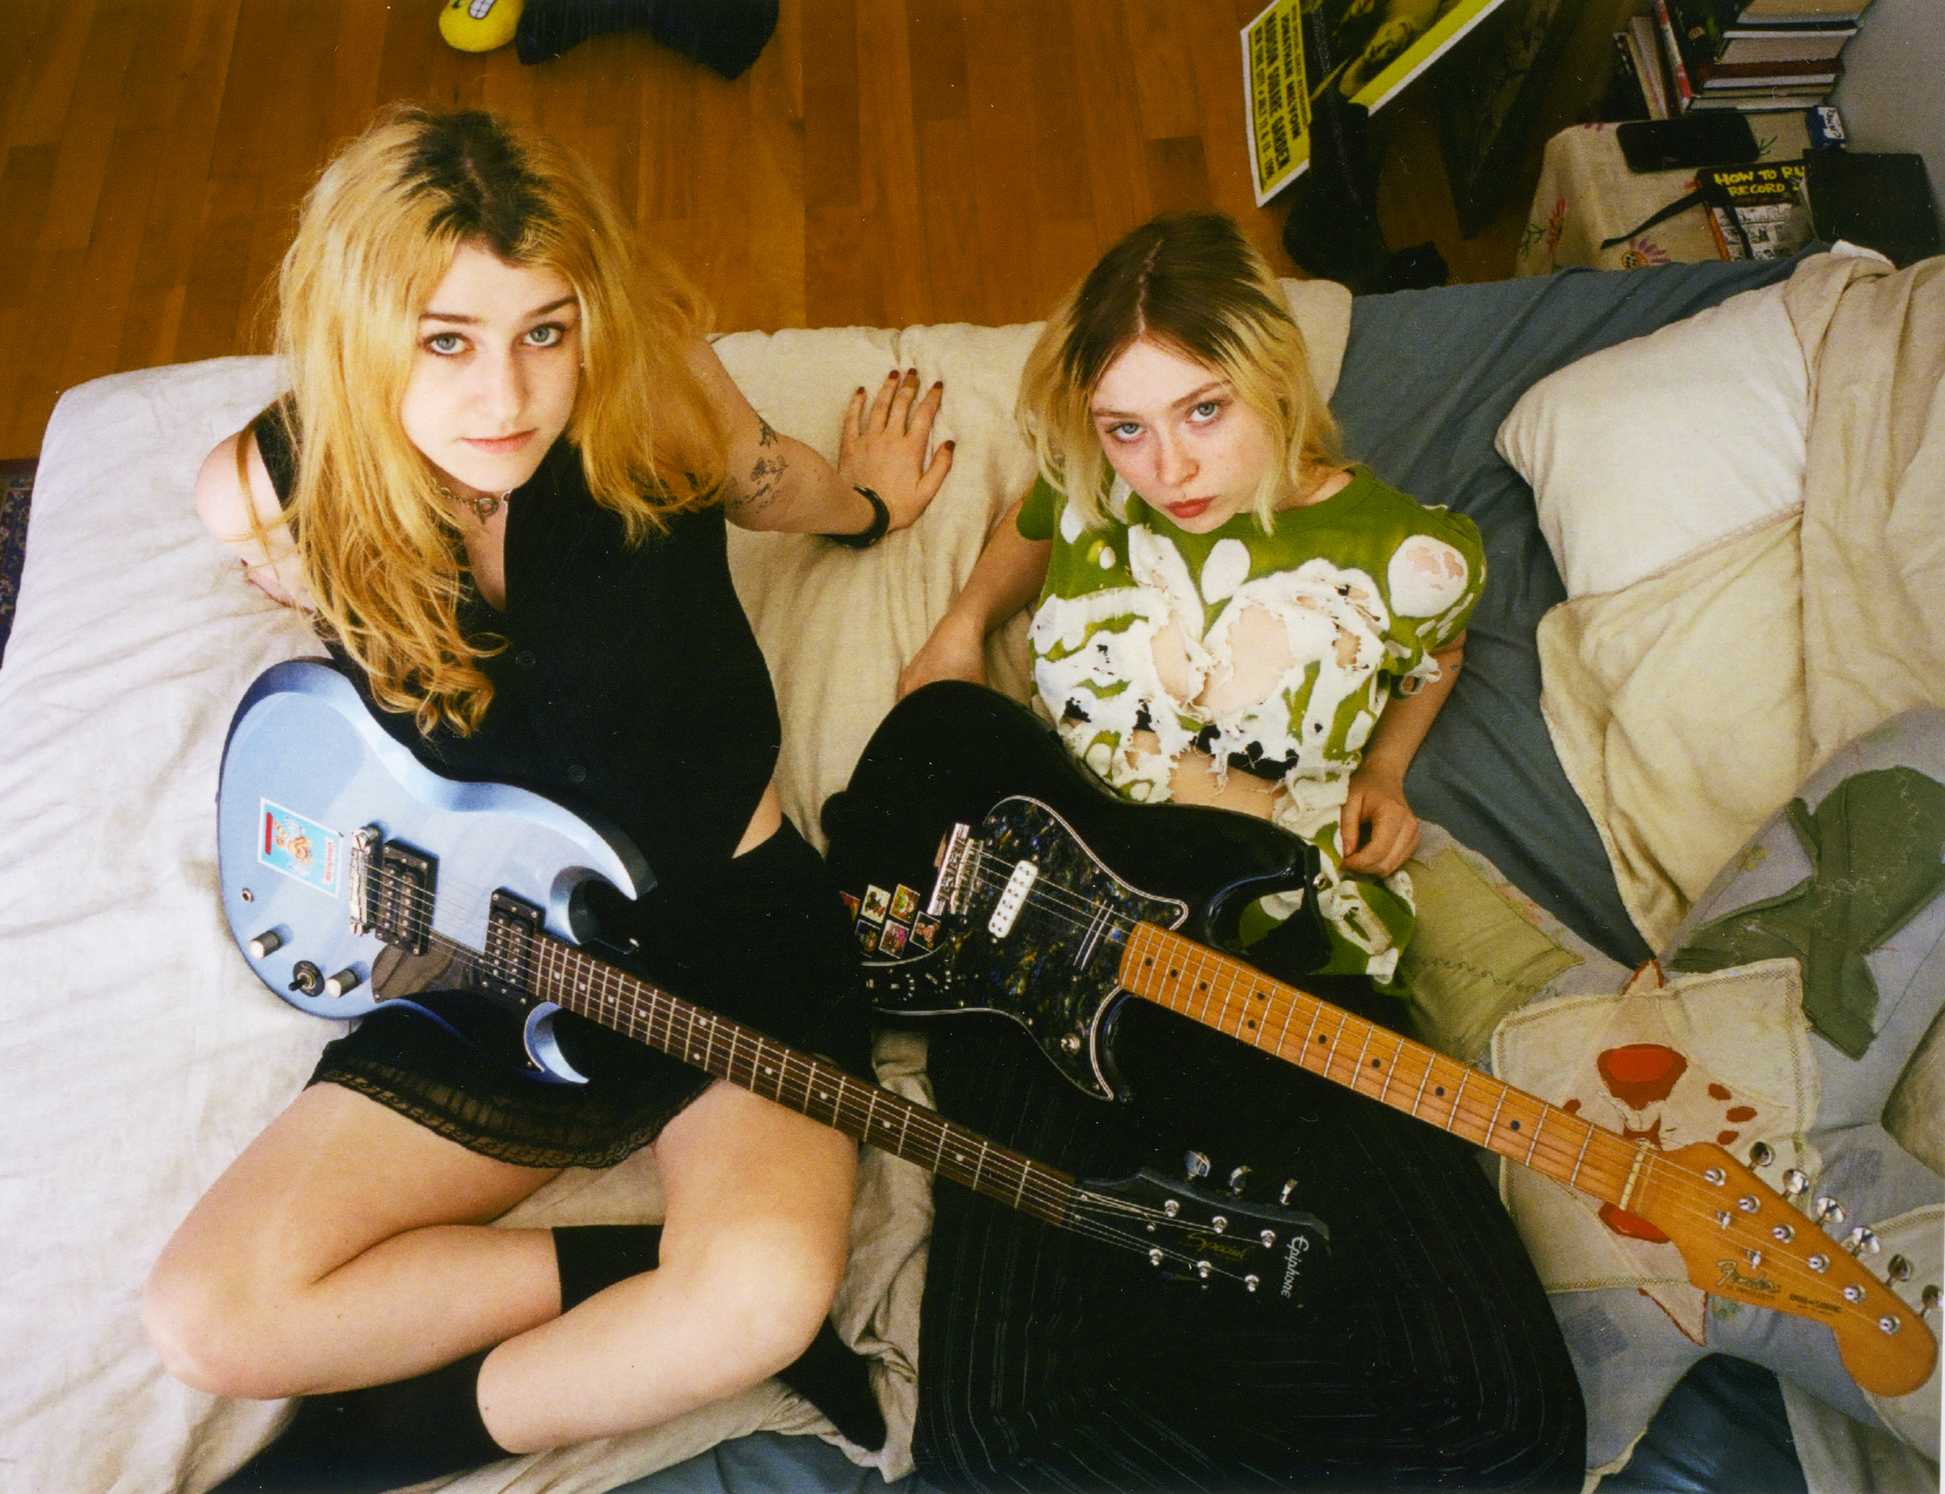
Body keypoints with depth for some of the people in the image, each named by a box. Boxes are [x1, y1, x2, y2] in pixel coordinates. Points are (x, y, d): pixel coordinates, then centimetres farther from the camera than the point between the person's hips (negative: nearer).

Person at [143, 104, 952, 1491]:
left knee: (775, 1284, -30)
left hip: (739, 924, -2)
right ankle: (651, 1292, -7)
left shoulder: (649, 390, -17)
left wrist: (865, 499, 29)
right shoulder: (271, 493, -13)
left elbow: (758, 474, 9)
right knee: (213, 1316, -12)